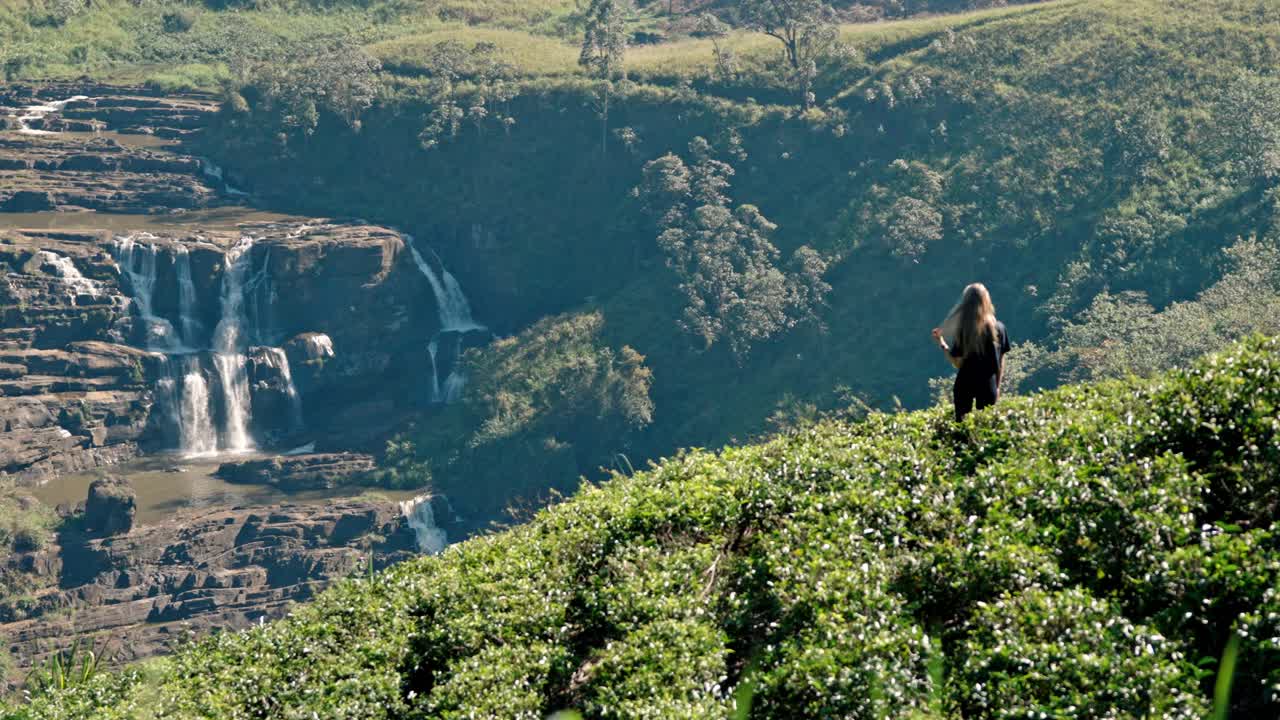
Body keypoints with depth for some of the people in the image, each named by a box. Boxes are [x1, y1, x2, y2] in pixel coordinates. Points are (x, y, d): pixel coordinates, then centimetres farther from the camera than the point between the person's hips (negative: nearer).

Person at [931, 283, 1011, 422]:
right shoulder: (999, 328, -4)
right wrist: (998, 386, 13)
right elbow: (1001, 361, 2)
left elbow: (958, 363, -9)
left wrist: (942, 344, 2)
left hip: (965, 384, -2)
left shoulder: (962, 330, -11)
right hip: (988, 384, 2)